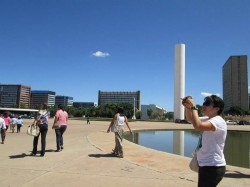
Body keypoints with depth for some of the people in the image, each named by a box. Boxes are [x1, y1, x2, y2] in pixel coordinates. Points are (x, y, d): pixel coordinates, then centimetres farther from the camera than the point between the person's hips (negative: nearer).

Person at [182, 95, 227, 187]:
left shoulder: (218, 121, -18)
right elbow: (190, 119, 19)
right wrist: (188, 107, 0)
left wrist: (193, 107, -23)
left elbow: (198, 126, -35)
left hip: (213, 167, -9)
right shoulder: (208, 120, 10)